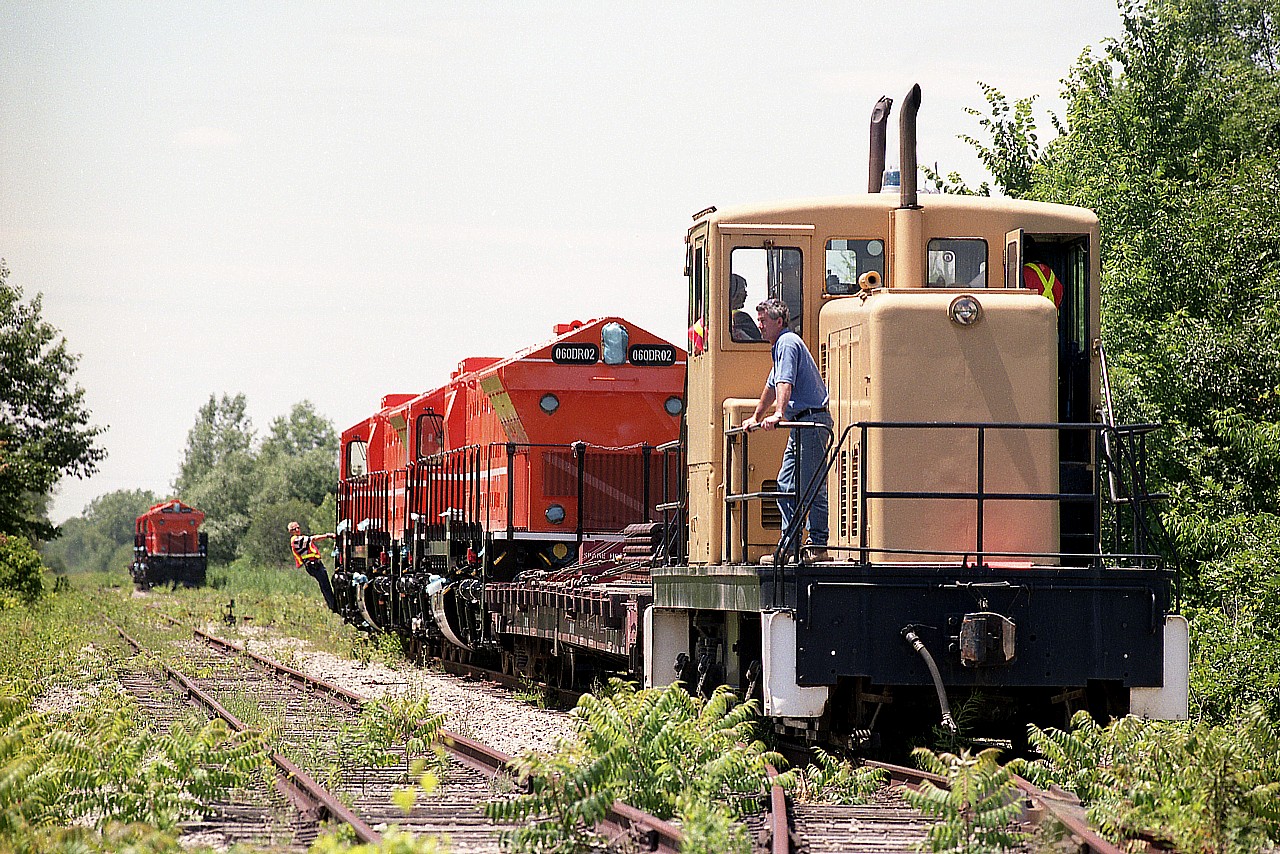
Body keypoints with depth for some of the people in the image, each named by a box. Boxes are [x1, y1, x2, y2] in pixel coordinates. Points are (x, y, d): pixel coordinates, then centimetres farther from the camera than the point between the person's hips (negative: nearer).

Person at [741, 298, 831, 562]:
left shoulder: (788, 343, -10)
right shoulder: (780, 346, 22)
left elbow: (785, 382, -26)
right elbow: (772, 386, 36)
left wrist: (779, 414, -37)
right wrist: (756, 418, 44)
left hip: (811, 421, -11)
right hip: (800, 425, 11)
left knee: (812, 487, -10)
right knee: (786, 486, 11)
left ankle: (818, 547, -10)